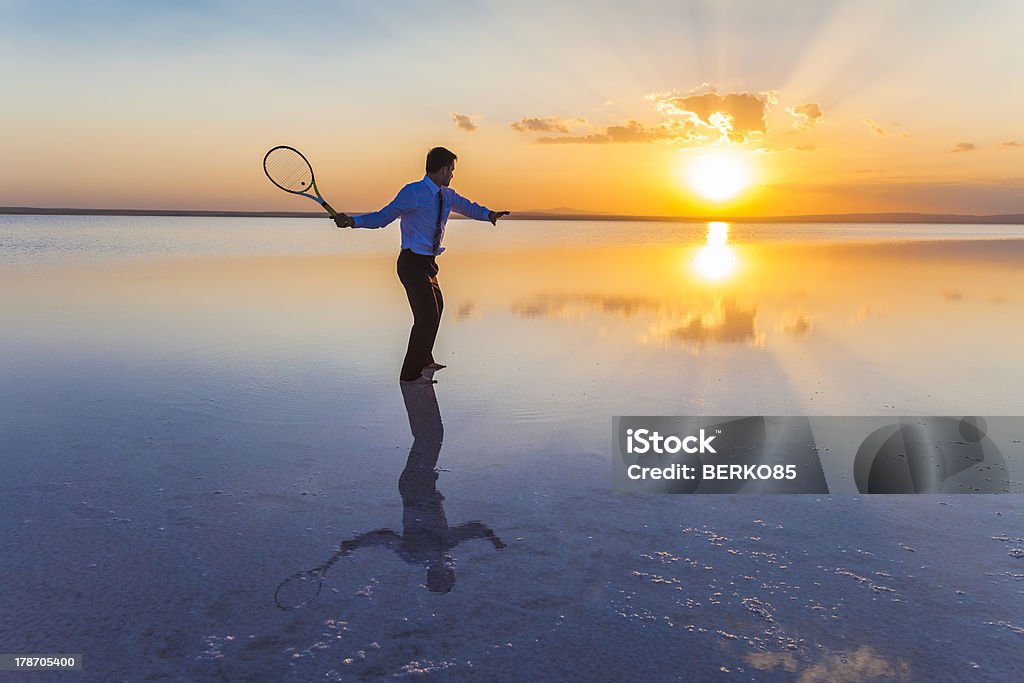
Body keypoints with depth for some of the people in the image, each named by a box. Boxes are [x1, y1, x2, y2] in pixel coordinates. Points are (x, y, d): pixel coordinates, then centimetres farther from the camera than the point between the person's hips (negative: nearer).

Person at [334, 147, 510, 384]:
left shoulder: (447, 195, 7)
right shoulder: (413, 192, -16)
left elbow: (468, 207, 20)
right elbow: (383, 216, -16)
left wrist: (489, 214, -1)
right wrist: (352, 221, -30)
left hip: (428, 264, 10)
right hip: (412, 264, -10)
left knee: (436, 308, 27)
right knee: (427, 316, -13)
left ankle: (424, 360, 47)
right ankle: (410, 373, -1)